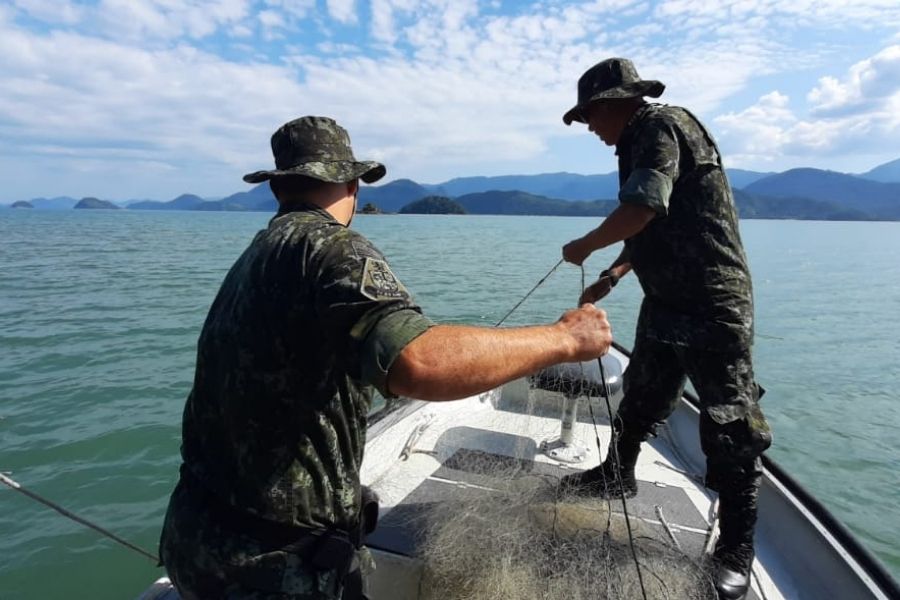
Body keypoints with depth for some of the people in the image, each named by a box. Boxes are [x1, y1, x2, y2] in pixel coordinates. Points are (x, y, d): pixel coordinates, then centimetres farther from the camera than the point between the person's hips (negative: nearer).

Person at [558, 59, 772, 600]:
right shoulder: (642, 140, 16)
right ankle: (617, 477, 40)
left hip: (713, 306, -10)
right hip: (666, 302, 10)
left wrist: (585, 246, -12)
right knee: (638, 401, 20)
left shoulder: (661, 125, -12)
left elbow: (643, 209, -27)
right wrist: (611, 277, 15)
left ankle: (736, 552, 14)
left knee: (730, 428, -1)